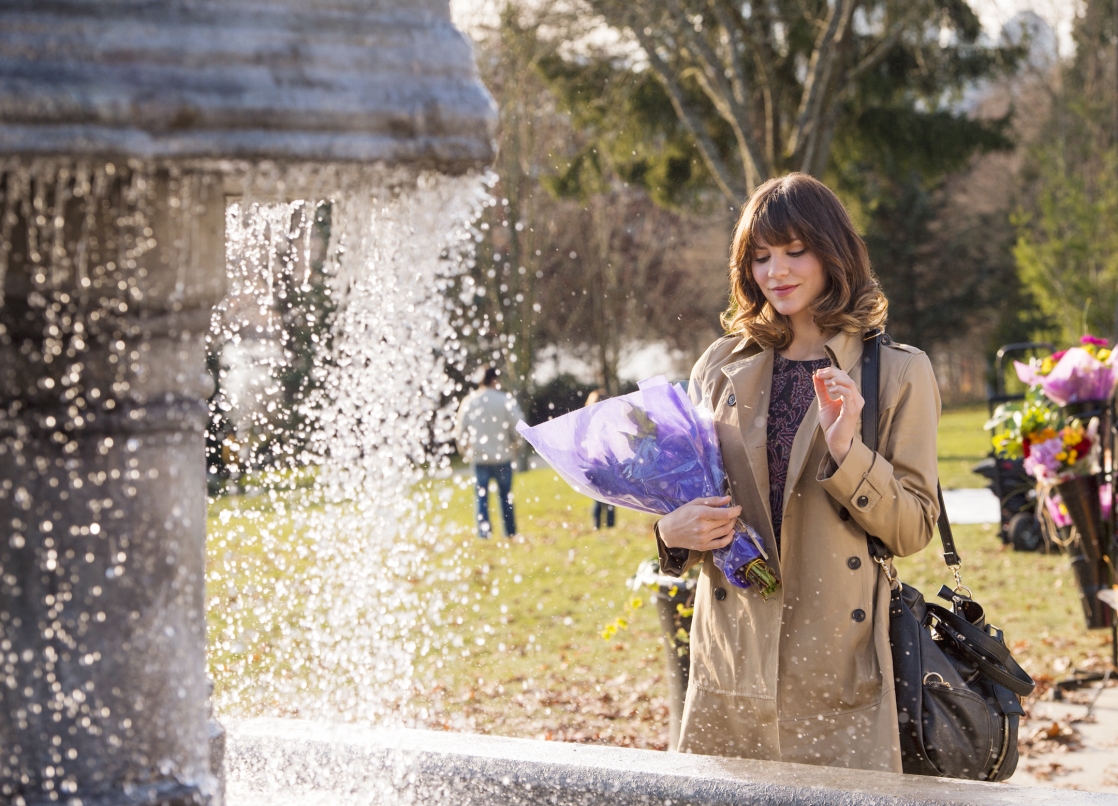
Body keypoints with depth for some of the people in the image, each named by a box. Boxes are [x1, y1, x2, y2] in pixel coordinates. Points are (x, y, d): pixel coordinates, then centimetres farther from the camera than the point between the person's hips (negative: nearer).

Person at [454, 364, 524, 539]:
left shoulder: (468, 401, -2)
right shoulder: (506, 400, -10)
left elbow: (459, 429, 2)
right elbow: (518, 426, -9)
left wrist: (465, 451, 16)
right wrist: (513, 445, 9)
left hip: (478, 457, 1)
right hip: (502, 456, -1)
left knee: (481, 495, 8)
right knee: (506, 495, 10)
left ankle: (483, 531, 2)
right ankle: (510, 532, 15)